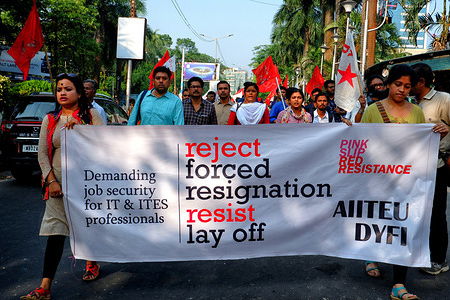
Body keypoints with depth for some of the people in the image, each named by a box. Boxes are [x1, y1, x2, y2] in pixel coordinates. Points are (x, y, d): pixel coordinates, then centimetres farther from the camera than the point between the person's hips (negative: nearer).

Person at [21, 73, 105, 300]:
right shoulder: (50, 120, 9)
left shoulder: (91, 115, 1)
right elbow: (42, 154, 6)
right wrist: (51, 181, -5)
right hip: (59, 184, 2)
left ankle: (92, 263, 39)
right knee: (55, 234, -2)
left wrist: (80, 127, -20)